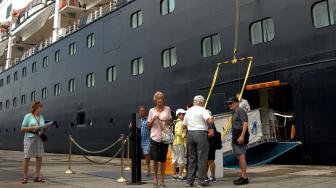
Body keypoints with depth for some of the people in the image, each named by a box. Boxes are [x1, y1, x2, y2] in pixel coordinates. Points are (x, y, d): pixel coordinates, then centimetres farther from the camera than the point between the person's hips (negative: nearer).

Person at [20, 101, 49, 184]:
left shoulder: (41, 117, 12)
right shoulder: (28, 116, -5)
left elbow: (43, 128, 15)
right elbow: (22, 129, -7)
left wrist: (48, 126, -6)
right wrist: (33, 128, -19)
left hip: (39, 139, 5)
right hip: (29, 138, -5)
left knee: (39, 157, -1)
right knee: (27, 158, -5)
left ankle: (37, 177, 5)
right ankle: (25, 177, 6)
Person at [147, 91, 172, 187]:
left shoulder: (167, 109, 7)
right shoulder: (152, 110, 6)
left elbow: (170, 121, 14)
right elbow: (149, 125, 8)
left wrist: (168, 121, -8)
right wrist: (153, 119, -10)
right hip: (155, 137, 0)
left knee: (163, 159, 2)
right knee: (155, 158, -5)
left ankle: (162, 180, 13)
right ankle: (155, 178, 15)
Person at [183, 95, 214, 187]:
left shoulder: (188, 111, 14)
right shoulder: (202, 110, -5)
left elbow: (185, 125, 16)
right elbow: (210, 121, -18)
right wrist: (212, 118, 3)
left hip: (190, 134, 6)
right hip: (201, 133, -6)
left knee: (191, 158, 10)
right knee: (202, 158, 0)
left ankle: (189, 180, 11)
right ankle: (201, 180, 1)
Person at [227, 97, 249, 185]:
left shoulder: (241, 111, -8)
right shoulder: (234, 113, 21)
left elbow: (245, 124, -18)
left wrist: (242, 136, -26)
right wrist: (233, 139, 22)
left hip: (240, 137, -10)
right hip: (236, 137, 10)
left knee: (241, 156, -12)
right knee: (239, 157, 10)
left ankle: (244, 177, -11)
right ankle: (243, 176, 14)